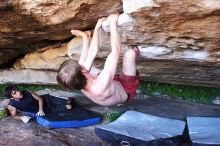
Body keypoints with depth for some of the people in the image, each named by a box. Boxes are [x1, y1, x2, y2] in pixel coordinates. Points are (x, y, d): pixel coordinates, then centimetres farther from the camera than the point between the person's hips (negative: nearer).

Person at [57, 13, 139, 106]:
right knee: (130, 53, -22)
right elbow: (116, 51, -39)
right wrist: (112, 23, -30)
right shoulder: (101, 86, -46)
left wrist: (97, 29, -6)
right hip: (127, 91, -5)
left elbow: (92, 53, -12)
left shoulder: (80, 84, -25)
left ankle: (85, 36, 32)